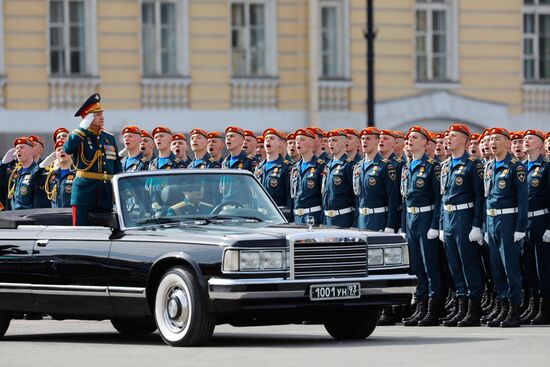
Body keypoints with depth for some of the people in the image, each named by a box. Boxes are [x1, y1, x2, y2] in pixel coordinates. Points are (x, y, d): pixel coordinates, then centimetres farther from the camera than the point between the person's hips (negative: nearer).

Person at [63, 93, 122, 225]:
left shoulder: (110, 138, 15)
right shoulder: (79, 136, -1)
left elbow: (117, 168, 19)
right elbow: (68, 149, -26)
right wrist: (83, 128, -20)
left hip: (105, 194, 5)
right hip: (84, 191, -5)